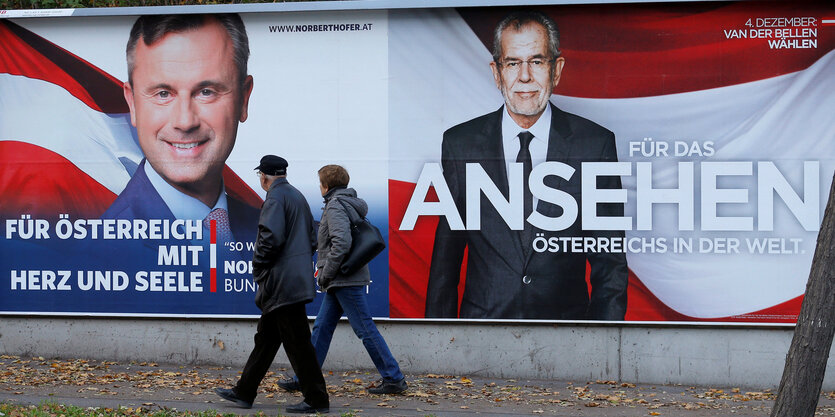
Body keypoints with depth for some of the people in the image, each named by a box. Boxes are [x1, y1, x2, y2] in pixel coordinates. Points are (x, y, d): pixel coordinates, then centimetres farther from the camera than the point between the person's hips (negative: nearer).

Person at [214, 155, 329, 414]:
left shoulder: (275, 198, -12)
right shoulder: (297, 196, 18)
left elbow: (271, 237, -23)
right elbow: (311, 238, 22)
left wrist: (258, 265, -9)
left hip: (282, 283, -10)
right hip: (297, 279, 10)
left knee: (297, 342, -6)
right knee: (266, 338, 15)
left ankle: (316, 400, -4)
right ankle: (244, 393, 21)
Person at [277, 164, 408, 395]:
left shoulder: (335, 206, -14)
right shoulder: (351, 204, 16)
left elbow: (341, 243, -26)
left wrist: (326, 274, -16)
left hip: (346, 281, -10)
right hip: (340, 281, 10)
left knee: (365, 330, -6)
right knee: (322, 328, 12)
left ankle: (394, 379, -2)